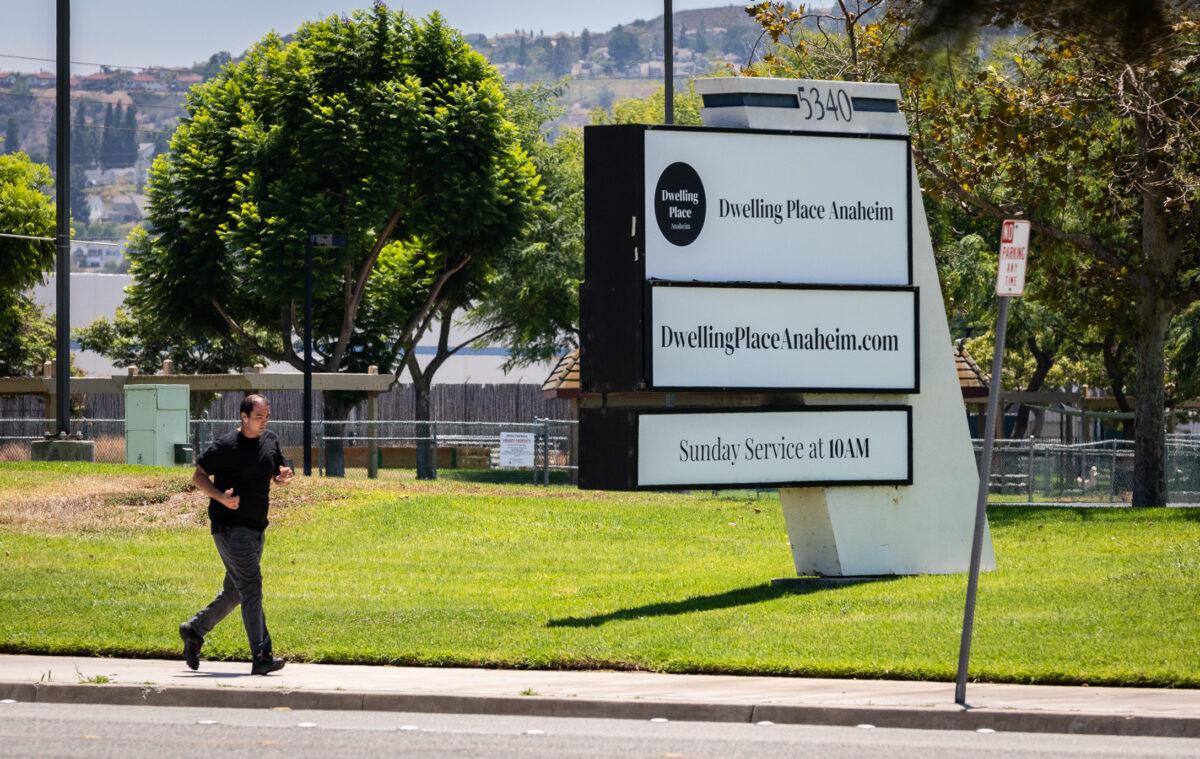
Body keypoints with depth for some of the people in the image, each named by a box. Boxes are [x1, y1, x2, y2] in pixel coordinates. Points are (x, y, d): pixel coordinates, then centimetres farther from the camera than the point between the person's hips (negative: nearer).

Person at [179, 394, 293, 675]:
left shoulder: (270, 441, 9)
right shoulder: (225, 446, -11)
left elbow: (276, 475, 21)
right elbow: (198, 476, -5)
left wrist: (284, 477, -4)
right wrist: (221, 497, -22)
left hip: (256, 528, 8)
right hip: (230, 526, -8)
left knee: (235, 592, 16)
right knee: (251, 587, -15)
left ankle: (194, 630, 34)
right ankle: (261, 657, -17)